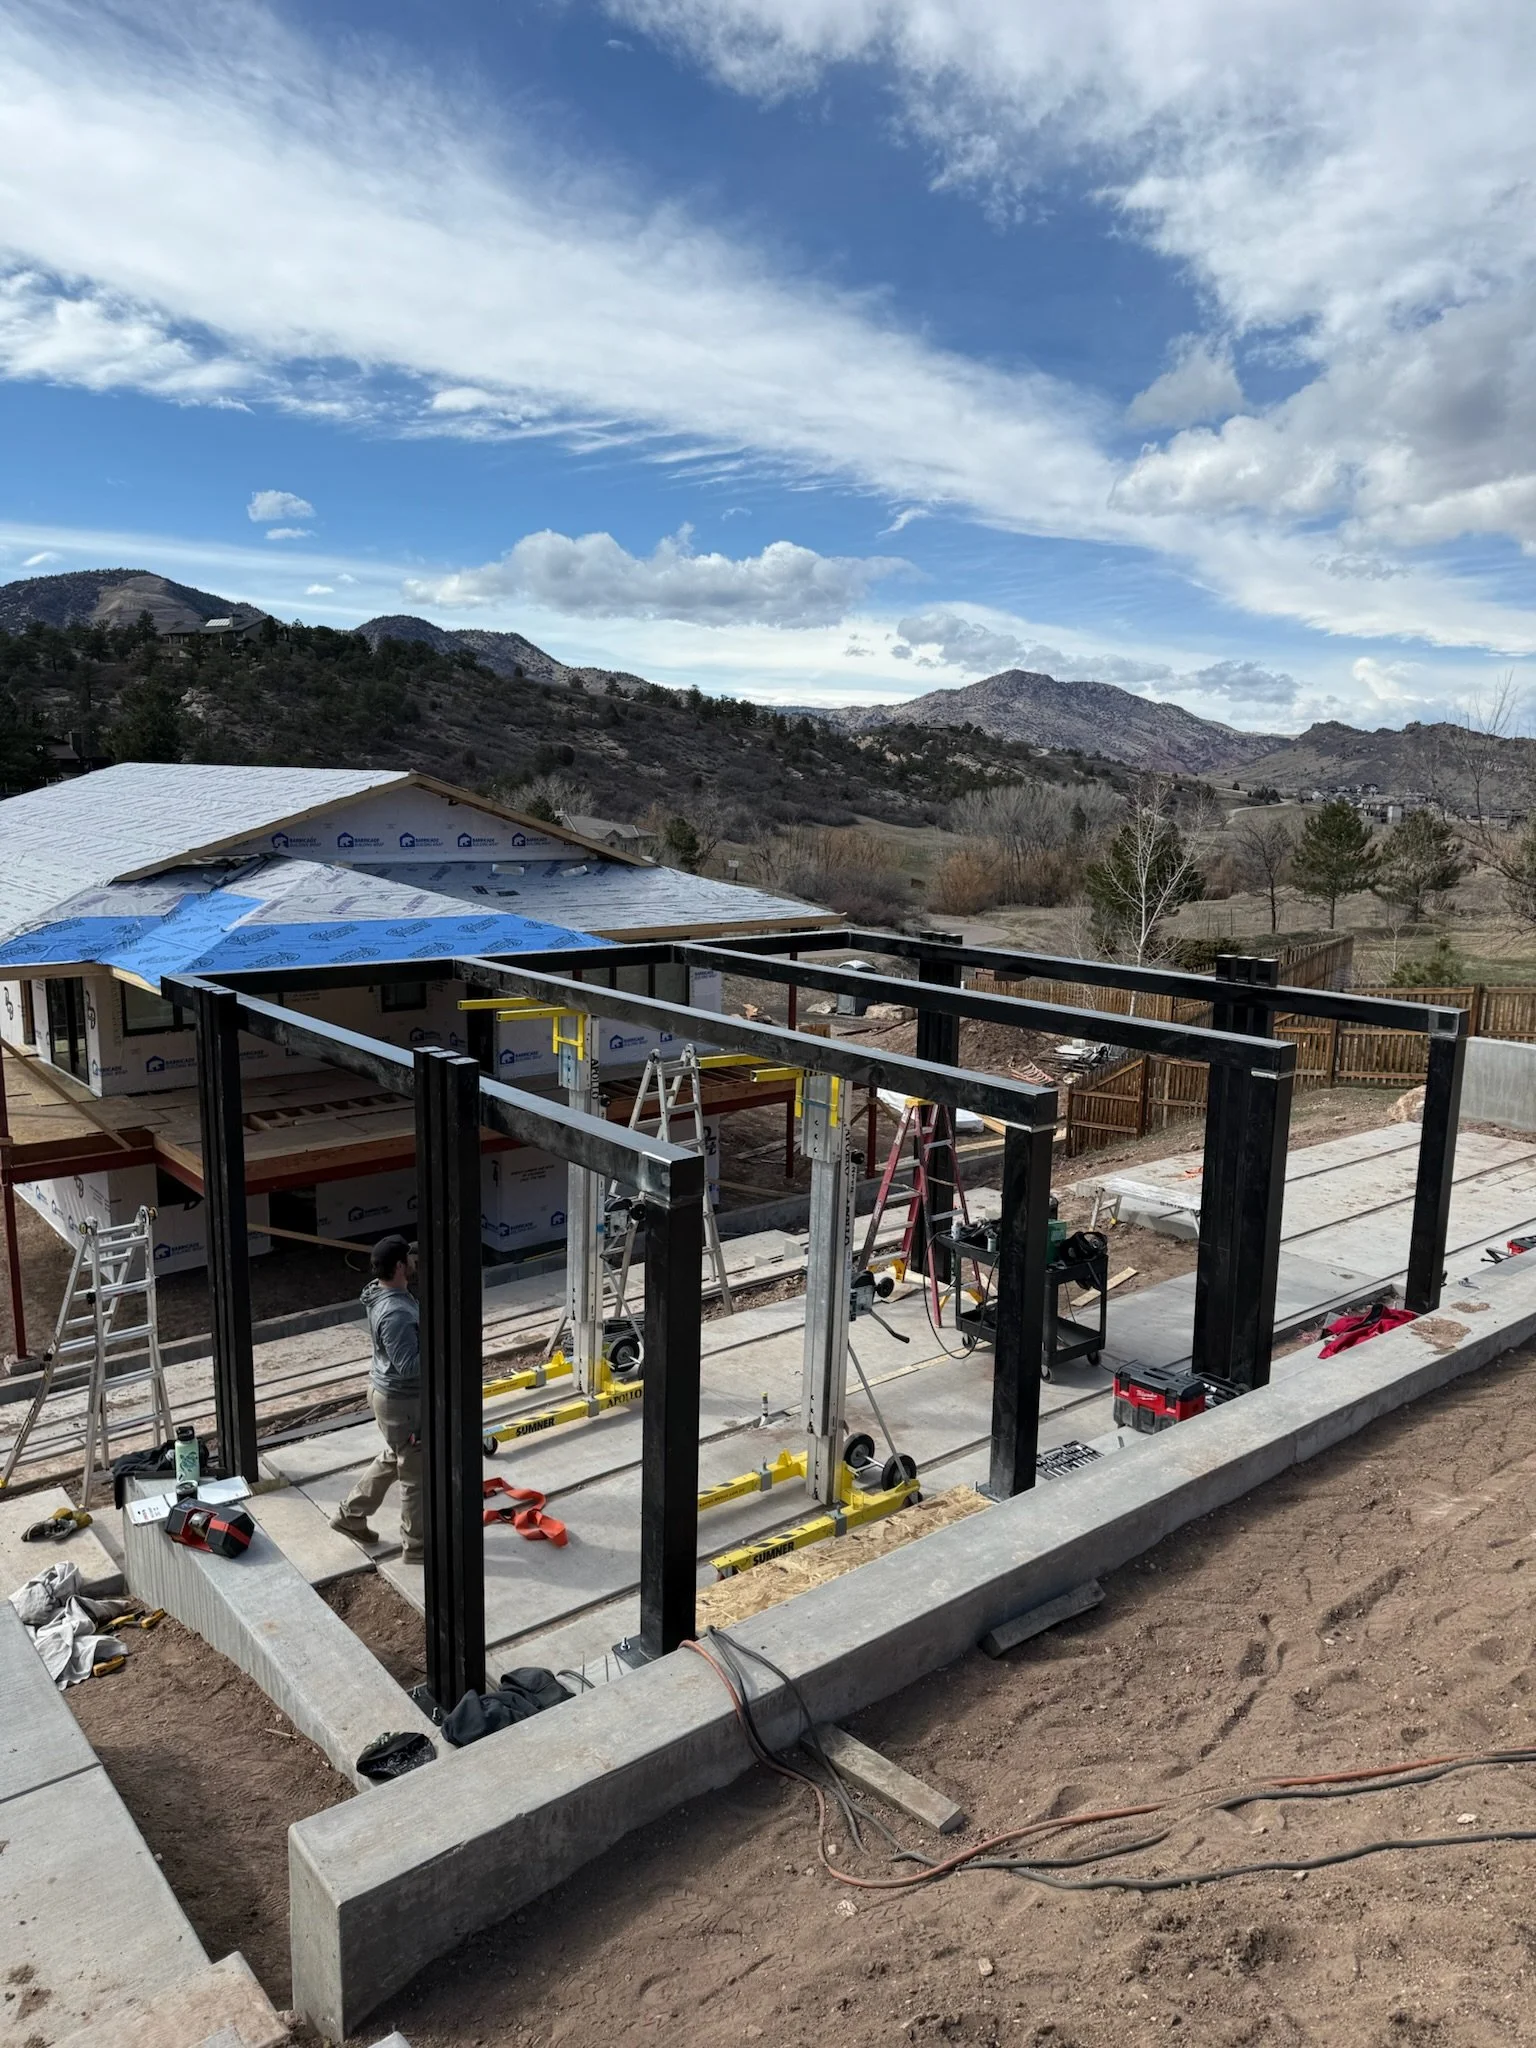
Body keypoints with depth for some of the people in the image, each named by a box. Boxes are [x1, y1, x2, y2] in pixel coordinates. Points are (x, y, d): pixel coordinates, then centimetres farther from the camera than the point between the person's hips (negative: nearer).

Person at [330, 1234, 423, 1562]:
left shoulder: (383, 1293, 0)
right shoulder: (396, 1314, -32)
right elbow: (408, 1365, -31)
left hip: (387, 1391, 10)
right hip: (402, 1402, -10)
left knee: (392, 1459, 28)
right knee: (416, 1474, 6)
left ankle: (351, 1516, 42)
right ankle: (417, 1546, 22)